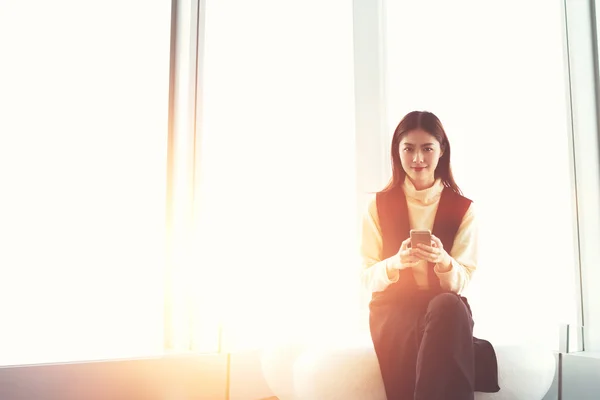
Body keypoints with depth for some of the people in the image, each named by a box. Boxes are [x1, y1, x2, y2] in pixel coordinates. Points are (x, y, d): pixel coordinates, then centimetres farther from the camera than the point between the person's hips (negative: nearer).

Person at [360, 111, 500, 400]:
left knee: (448, 307, -37)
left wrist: (443, 261, -24)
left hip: (447, 308, 1)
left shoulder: (463, 209, 4)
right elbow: (368, 278, 0)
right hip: (392, 308, 0)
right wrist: (397, 262, -22)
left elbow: (462, 282, 0)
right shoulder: (378, 205, 3)